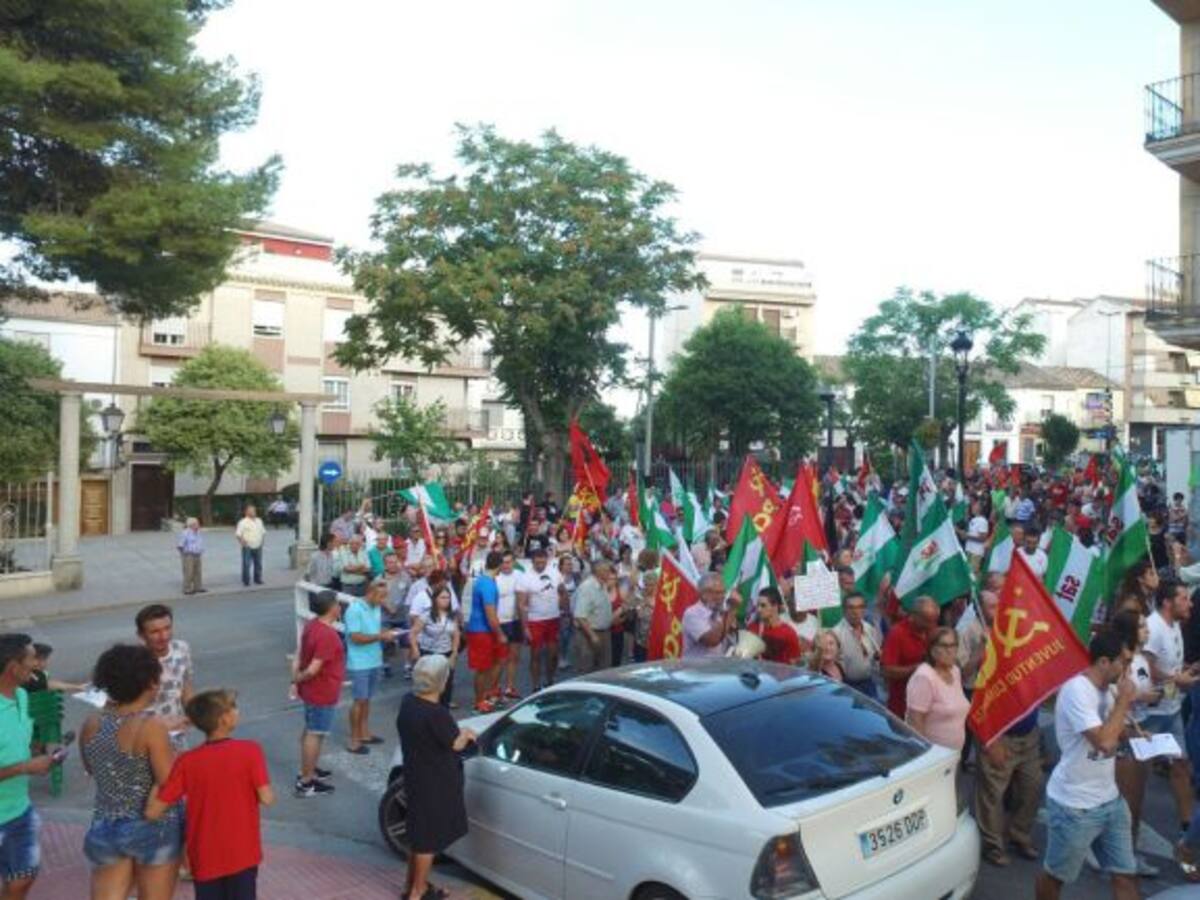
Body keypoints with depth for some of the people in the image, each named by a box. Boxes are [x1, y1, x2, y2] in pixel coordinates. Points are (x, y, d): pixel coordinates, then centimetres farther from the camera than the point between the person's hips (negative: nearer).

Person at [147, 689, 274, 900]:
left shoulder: (187, 761, -9)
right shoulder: (250, 751, -15)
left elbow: (153, 812, -10)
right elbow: (267, 798, -15)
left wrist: (157, 783, 8)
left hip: (205, 858, 2)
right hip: (242, 853, -2)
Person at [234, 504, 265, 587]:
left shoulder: (259, 521, 13)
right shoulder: (243, 522, -7)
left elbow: (263, 532, 23)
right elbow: (238, 534, -11)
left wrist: (262, 540, 13)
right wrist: (242, 540, -22)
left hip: (258, 547, 6)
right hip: (248, 548, -6)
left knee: (258, 564, 10)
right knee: (246, 565, -6)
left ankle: (258, 579, 21)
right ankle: (246, 581, 1)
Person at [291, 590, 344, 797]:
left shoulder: (312, 625, 1)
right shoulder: (327, 635, -29)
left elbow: (300, 653, 5)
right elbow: (313, 669, -29)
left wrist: (296, 678, 0)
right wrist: (299, 678, -11)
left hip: (311, 691, 9)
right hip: (322, 693, -9)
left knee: (310, 730, 23)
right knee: (315, 734, 1)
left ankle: (308, 769, 39)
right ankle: (306, 782, 11)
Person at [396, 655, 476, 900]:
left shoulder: (408, 702, -3)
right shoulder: (436, 713, -30)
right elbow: (456, 744, -18)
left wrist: (457, 732, 10)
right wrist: (466, 734, 2)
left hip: (415, 777, 8)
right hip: (434, 784, -8)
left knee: (419, 833, 23)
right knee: (429, 838, 9)